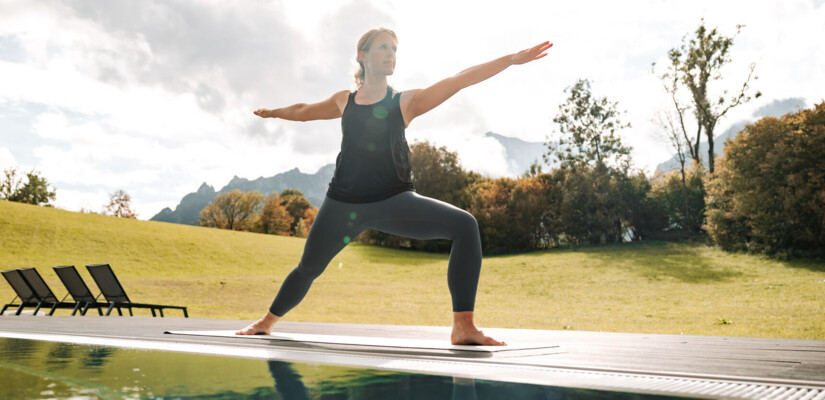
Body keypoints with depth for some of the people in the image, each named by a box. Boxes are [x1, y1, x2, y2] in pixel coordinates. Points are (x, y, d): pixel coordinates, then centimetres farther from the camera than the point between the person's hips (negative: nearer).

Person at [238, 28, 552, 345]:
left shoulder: (405, 102, 2)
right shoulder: (344, 102, 8)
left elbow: (459, 80, -3)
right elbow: (303, 111, 27)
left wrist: (512, 58, -6)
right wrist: (272, 113, 44)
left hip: (393, 201, -1)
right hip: (343, 203, 2)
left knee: (465, 225, -22)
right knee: (308, 269, 12)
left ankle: (463, 327, -22)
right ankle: (266, 322, 41)